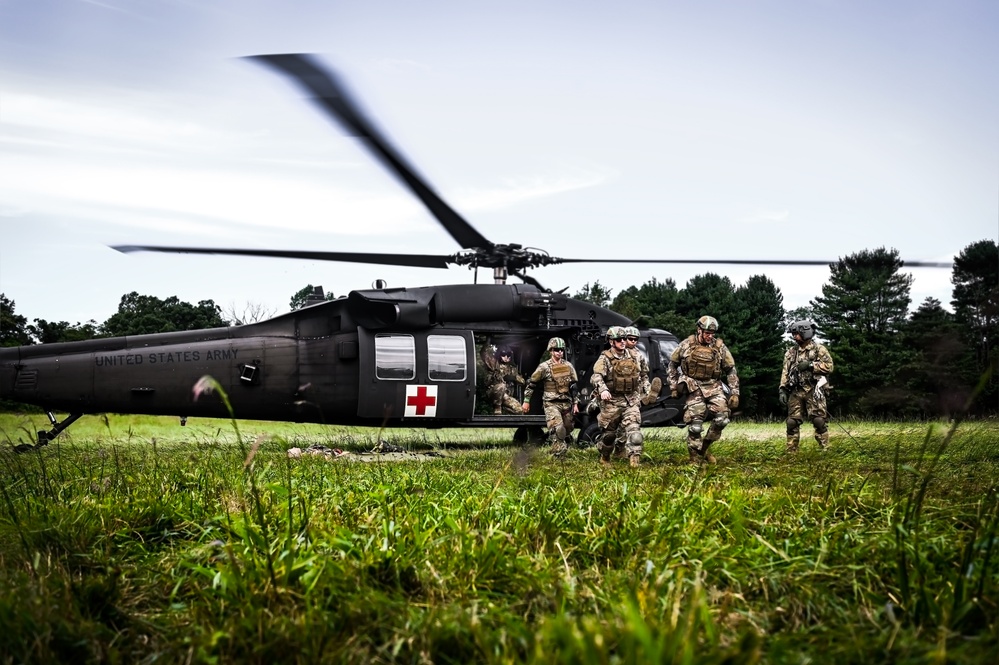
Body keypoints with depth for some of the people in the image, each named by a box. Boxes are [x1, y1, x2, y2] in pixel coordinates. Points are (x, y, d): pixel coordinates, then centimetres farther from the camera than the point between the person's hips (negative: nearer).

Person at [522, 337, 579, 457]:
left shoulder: (568, 366, 7)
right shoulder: (544, 367, -7)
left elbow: (573, 386, 14)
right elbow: (531, 383, 0)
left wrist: (575, 403, 12)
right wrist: (526, 401, 0)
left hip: (566, 403, 5)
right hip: (551, 404, -5)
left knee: (567, 430, 12)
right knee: (557, 430, -20)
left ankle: (564, 451, 31)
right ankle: (559, 455, -21)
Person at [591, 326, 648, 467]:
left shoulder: (632, 356, 10)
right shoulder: (605, 358, -7)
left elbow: (642, 376, 24)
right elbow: (596, 377, -22)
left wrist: (638, 394, 19)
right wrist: (603, 390, -40)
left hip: (630, 402, 3)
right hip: (612, 402, -3)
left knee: (634, 430, -13)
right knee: (608, 433, 9)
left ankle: (635, 460, -19)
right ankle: (605, 458, 32)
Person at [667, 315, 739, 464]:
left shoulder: (720, 347, 2)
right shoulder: (687, 345, -1)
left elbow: (731, 370, 7)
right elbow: (672, 364, 10)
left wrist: (734, 393, 2)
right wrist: (673, 386, 7)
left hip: (714, 386, 2)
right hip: (694, 387, -2)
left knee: (722, 419, -14)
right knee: (695, 424, -8)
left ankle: (704, 448, 8)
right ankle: (695, 459, 5)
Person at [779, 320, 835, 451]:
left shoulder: (819, 349, 2)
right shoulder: (791, 352, 14)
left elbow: (829, 366, -6)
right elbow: (785, 372, 11)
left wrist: (810, 365, -13)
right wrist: (782, 390, 2)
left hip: (813, 390, -4)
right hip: (796, 392, 4)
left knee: (819, 420, -8)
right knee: (792, 422, 3)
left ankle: (825, 449, -2)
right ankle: (791, 452, 9)